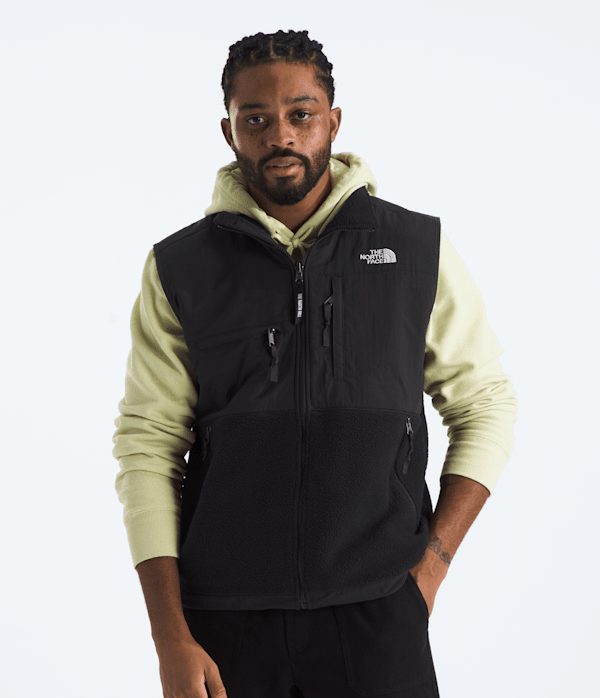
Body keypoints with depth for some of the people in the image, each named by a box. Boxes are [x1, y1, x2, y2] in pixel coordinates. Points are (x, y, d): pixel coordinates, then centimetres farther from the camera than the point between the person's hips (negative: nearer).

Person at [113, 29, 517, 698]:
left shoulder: (418, 248, 4)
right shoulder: (179, 268, 3)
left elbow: (486, 403, 10)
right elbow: (147, 446, 1)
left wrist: (432, 558, 0)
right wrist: (171, 639, -6)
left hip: (378, 616, 0)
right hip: (224, 619, 0)